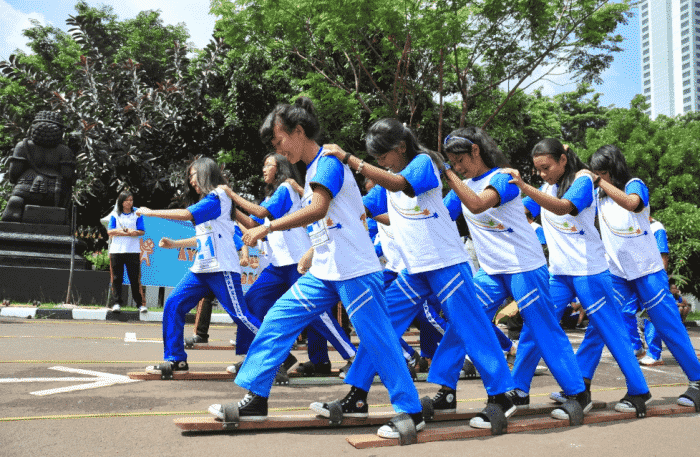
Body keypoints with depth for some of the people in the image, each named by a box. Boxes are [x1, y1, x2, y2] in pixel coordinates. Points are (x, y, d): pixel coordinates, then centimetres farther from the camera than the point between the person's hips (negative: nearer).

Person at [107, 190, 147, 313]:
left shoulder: (137, 213, 7)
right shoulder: (115, 214, 8)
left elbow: (142, 231, 2)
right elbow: (110, 231, -2)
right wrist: (127, 232, -11)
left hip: (133, 251, -1)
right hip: (116, 250, 1)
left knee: (135, 278, -1)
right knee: (117, 278, 2)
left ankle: (140, 303, 6)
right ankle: (117, 303, 9)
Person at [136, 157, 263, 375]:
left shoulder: (217, 197, -7)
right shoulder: (207, 202, 21)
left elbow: (186, 214, -17)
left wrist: (150, 212, -8)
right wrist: (175, 244, 24)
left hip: (222, 268, -9)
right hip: (201, 268, 9)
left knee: (241, 316, -10)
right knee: (173, 305, 1)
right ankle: (176, 360, 8)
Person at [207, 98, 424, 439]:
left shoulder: (328, 161, -11)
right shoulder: (313, 170, 17)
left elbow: (318, 209, -27)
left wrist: (268, 227, -25)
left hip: (355, 270, -9)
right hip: (323, 273, 9)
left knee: (377, 340, -4)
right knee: (277, 320, 4)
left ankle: (410, 412, 10)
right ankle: (254, 399, 11)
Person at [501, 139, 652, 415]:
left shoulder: (582, 179, -10)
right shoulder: (547, 189, 12)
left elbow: (563, 207, -29)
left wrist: (524, 186, -41)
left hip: (589, 270, -6)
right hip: (557, 273, 6)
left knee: (609, 330, 0)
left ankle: (638, 391, 15)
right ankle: (516, 388, 10)